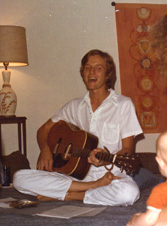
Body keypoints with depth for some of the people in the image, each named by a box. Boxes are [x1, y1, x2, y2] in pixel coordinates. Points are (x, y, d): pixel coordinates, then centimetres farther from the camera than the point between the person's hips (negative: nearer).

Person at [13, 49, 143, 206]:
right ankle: (96, 187, -19)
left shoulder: (123, 105, 2)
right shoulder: (75, 106, 14)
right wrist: (45, 150, -1)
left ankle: (67, 196, -17)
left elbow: (128, 150, -1)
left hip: (110, 173, -3)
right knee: (20, 178, -19)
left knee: (129, 192, -40)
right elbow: (44, 129, 22)